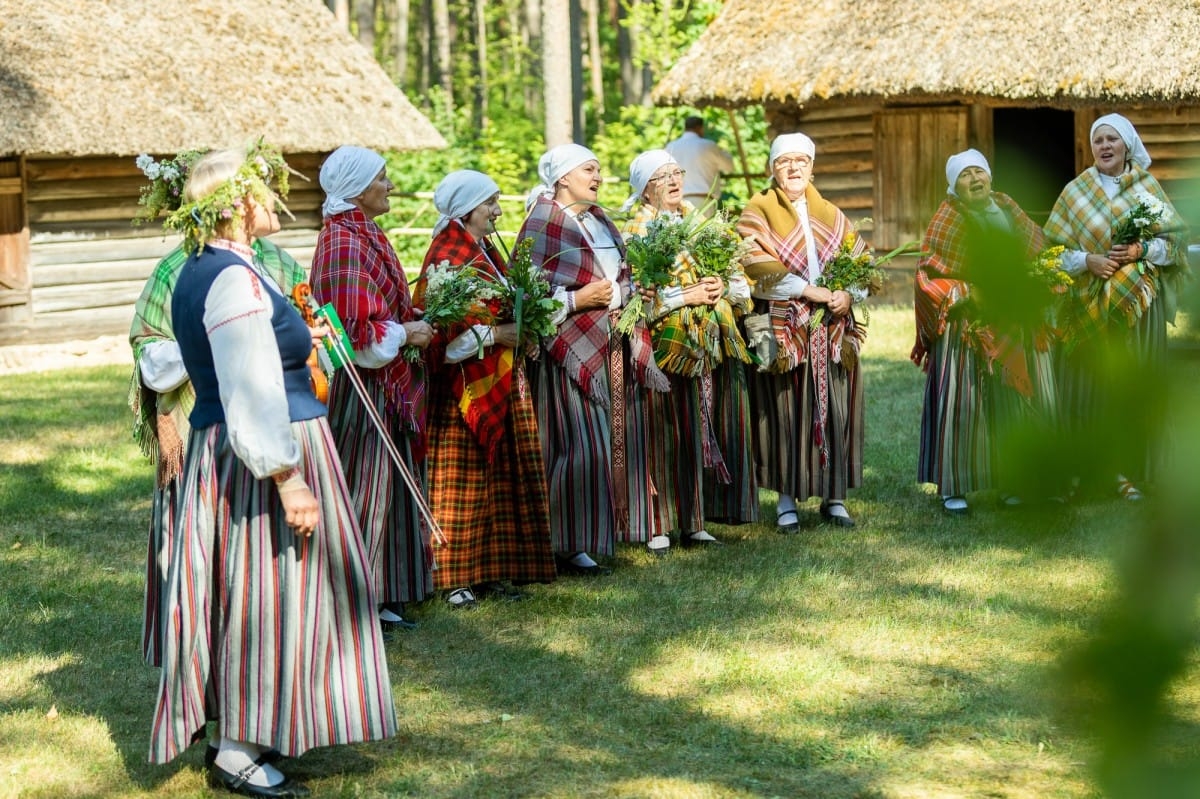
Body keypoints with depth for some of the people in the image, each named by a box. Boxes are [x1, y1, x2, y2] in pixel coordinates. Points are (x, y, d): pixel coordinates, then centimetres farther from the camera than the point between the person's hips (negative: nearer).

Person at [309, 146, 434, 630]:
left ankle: (378, 600, 20)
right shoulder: (345, 244, -18)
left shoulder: (365, 235, 13)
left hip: (386, 386, 10)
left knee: (388, 493, 13)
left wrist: (413, 322, 8)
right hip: (360, 389, -10)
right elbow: (355, 331, -24)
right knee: (361, 495, -3)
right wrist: (405, 334, -12)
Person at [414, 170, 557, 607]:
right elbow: (438, 327, -19)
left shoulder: (485, 252, 16)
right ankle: (456, 578, 1)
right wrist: (493, 334, -20)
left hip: (502, 385, 9)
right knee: (462, 483, -4)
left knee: (501, 479, 10)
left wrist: (523, 323, 7)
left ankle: (492, 569, 15)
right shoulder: (446, 256, -12)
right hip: (465, 386, -9)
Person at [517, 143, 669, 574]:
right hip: (571, 348, -8)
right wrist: (579, 300, -18)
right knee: (579, 445, -10)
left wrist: (634, 290, 7)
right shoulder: (543, 222, -7)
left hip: (614, 348, 8)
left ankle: (600, 530, 17)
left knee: (615, 438, 8)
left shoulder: (600, 220, 16)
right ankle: (569, 545, -5)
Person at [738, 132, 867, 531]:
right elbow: (756, 267, -13)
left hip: (833, 330, 4)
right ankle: (787, 499, 5)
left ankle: (834, 497, 9)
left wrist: (849, 293, -9)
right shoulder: (758, 212, 2)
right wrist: (808, 290, -19)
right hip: (784, 330, -3)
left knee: (835, 412, 1)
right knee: (787, 413, -3)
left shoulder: (831, 214, 15)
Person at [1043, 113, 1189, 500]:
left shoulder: (1147, 187, 6)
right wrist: (1088, 260, -13)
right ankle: (1082, 469, 5)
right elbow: (1055, 247, 3)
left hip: (1138, 304, 0)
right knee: (1088, 385, -2)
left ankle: (1129, 470, 6)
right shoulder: (1075, 192, 6)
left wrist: (1142, 250, -13)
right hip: (1089, 305, 0)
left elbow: (1177, 239, 4)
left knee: (1133, 385, -1)